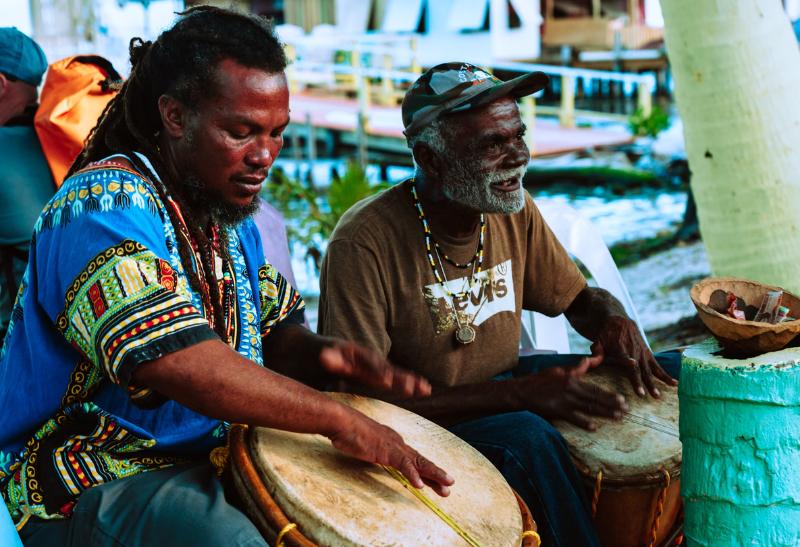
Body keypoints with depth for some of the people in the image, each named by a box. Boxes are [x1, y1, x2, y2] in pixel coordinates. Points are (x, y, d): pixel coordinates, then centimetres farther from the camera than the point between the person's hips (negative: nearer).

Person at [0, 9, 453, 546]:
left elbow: (275, 327, 20)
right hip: (94, 483, -8)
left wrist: (320, 352, -4)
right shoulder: (105, 202, -19)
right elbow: (174, 360, -32)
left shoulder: (232, 214, 11)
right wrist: (336, 418, -28)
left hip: (215, 458, 9)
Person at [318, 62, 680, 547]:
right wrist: (518, 393, -30)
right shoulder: (364, 245, -24)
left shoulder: (514, 211, -3)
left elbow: (580, 298, 12)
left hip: (505, 385, 7)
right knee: (524, 435, -35)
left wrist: (615, 321, -14)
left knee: (672, 376, -2)